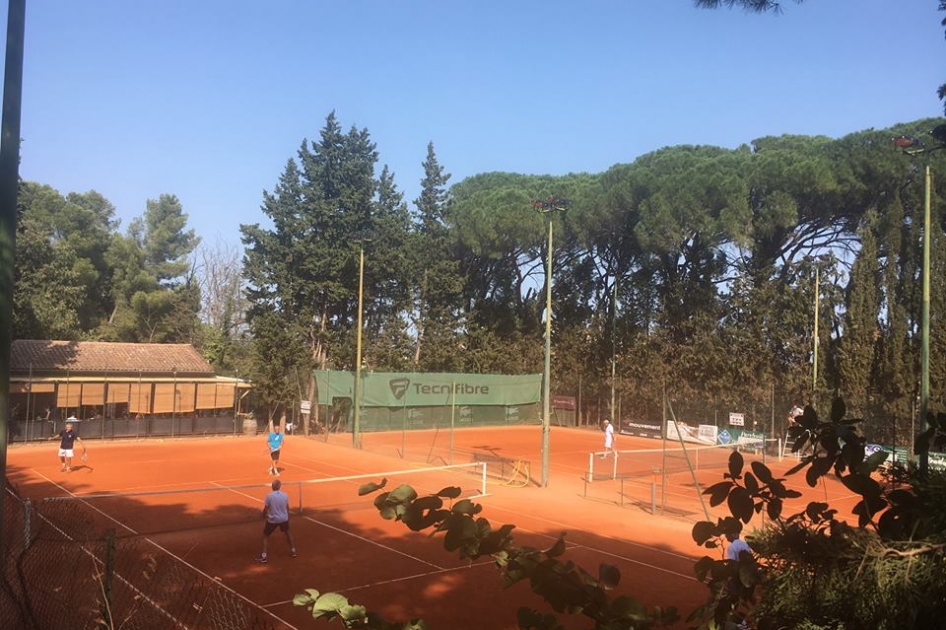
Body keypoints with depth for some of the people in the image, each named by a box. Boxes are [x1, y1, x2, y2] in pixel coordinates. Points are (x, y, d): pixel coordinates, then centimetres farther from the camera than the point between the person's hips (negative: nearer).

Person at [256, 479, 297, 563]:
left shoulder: (269, 496, -16)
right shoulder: (285, 495, -7)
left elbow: (265, 509, -11)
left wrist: (264, 516, 11)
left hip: (272, 519, -3)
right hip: (284, 519, 3)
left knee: (265, 535, 15)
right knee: (287, 532, 28)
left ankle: (264, 556, 5)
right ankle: (293, 551, 36)